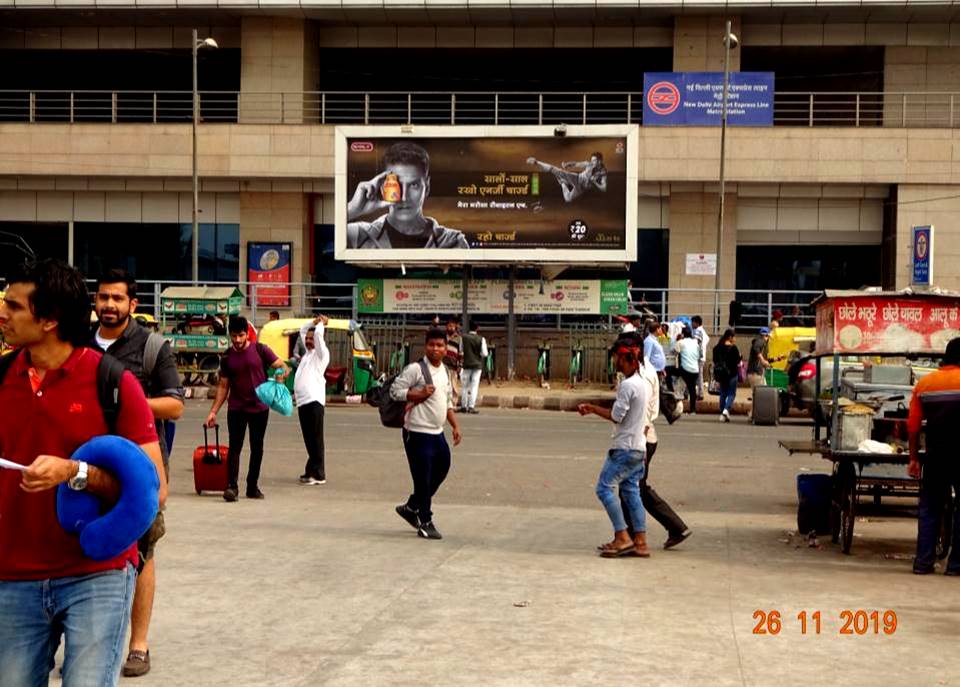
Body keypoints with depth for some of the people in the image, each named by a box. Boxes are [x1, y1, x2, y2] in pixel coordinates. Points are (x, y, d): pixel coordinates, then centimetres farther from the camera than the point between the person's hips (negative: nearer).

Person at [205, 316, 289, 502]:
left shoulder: (260, 350, -2)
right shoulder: (227, 357, 5)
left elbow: (281, 365, -2)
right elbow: (223, 386, 9)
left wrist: (283, 372, -27)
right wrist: (213, 412, 4)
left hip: (259, 408, 0)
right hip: (236, 409, 0)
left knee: (257, 448, 7)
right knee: (235, 446, -8)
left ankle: (252, 487, 16)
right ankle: (232, 486, -12)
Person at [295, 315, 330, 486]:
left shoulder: (321, 353, -2)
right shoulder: (308, 352, 21)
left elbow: (318, 334, -16)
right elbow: (302, 331, 32)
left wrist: (322, 323, 2)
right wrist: (315, 321, 20)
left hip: (314, 401, -8)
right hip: (302, 401, 8)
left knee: (315, 439, -7)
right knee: (309, 440, 11)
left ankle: (317, 474, -6)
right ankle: (312, 471, 17)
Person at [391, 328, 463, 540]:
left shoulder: (445, 371, 13)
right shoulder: (415, 369, -12)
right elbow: (395, 391, -12)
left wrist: (455, 426, 16)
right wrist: (419, 394, -21)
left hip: (437, 433, 8)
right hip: (418, 433, -8)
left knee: (441, 469, 16)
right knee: (423, 479, -2)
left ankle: (411, 507, 32)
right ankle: (425, 523, 9)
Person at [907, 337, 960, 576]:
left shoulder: (924, 383, 4)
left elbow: (913, 426, 3)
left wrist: (914, 458, 9)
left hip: (935, 457, 3)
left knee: (929, 508, 10)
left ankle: (923, 562, 8)